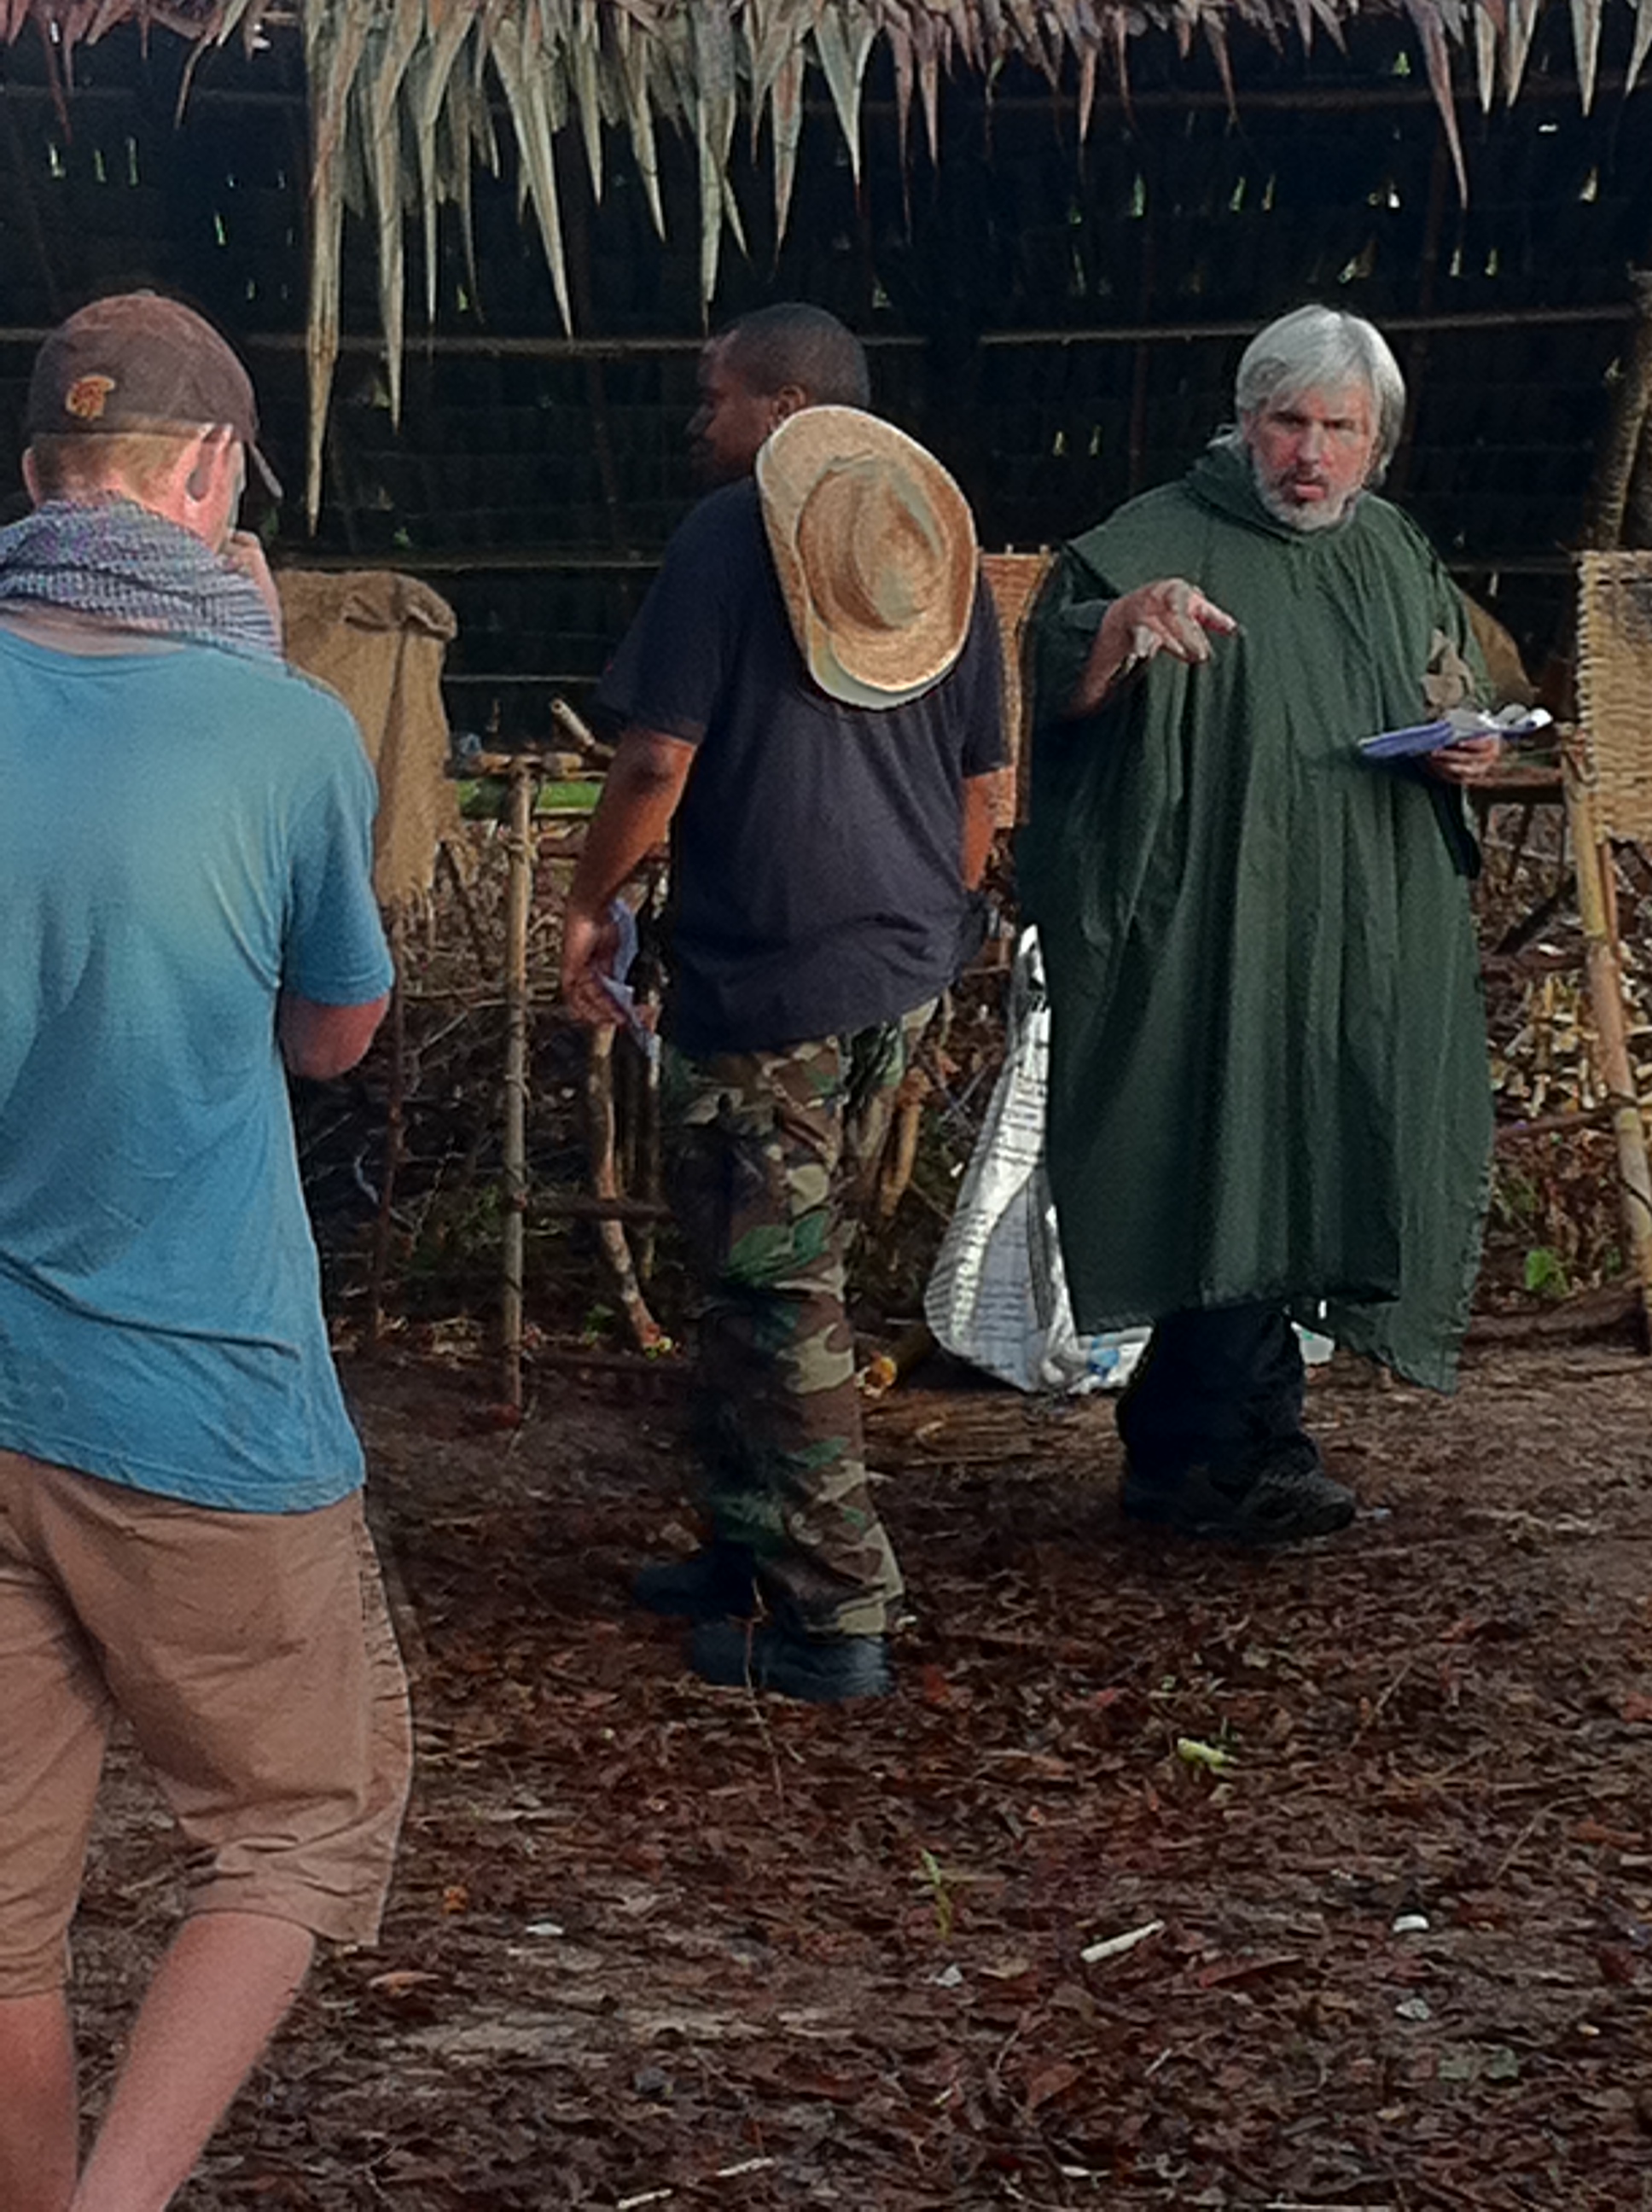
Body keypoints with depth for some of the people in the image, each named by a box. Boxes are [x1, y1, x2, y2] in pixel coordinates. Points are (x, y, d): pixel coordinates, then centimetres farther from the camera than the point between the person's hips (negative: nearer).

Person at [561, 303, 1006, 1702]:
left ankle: (838, 1618, 1)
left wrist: (591, 903, 0)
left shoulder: (733, 533, -8)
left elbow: (659, 760, -14)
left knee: (777, 1294, 0)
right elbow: (980, 785, 15)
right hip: (904, 972, 7)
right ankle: (754, 1545, 28)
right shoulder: (939, 545, 12)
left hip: (763, 971, -7)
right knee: (790, 1271, 19)